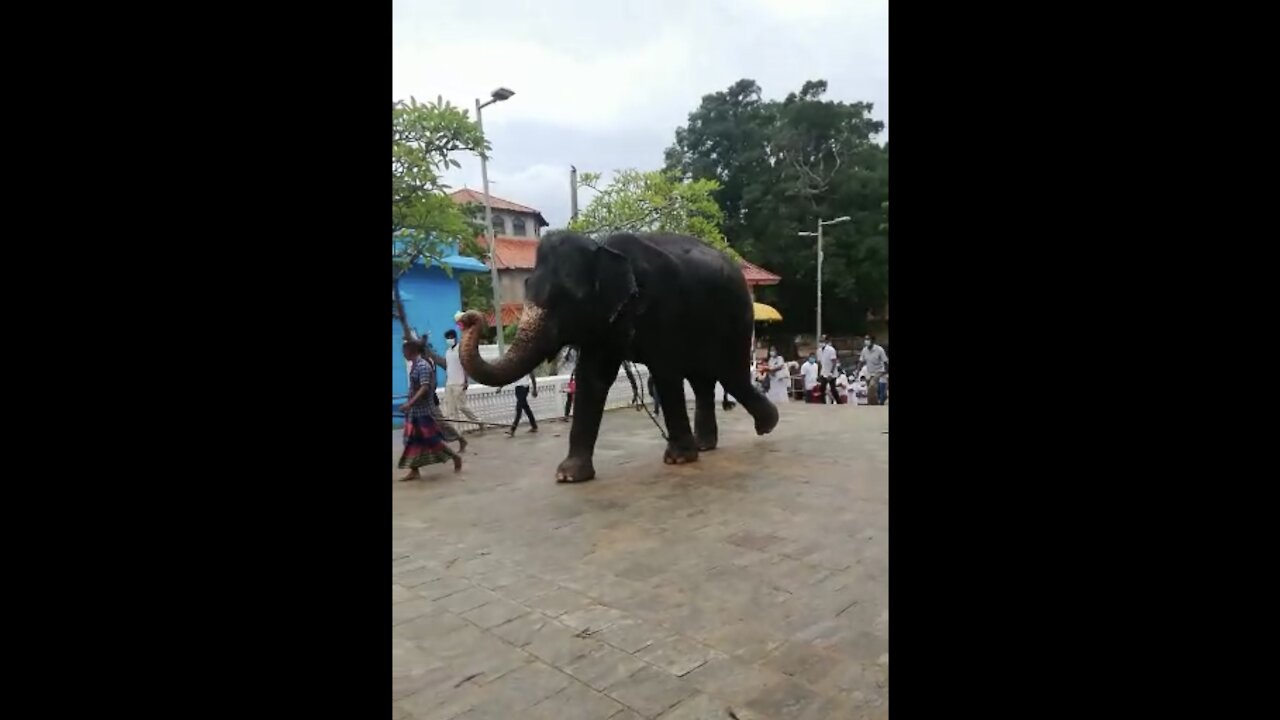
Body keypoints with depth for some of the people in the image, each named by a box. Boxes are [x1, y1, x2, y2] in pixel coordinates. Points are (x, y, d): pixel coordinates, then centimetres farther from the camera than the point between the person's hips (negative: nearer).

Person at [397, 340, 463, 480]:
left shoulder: (423, 366, -17)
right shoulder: (414, 366, 11)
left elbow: (425, 388, -26)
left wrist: (409, 403, -31)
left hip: (423, 411, -9)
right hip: (414, 411, 9)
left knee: (432, 439, -3)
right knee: (412, 441, 8)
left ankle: (456, 457, 14)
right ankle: (414, 471, 13)